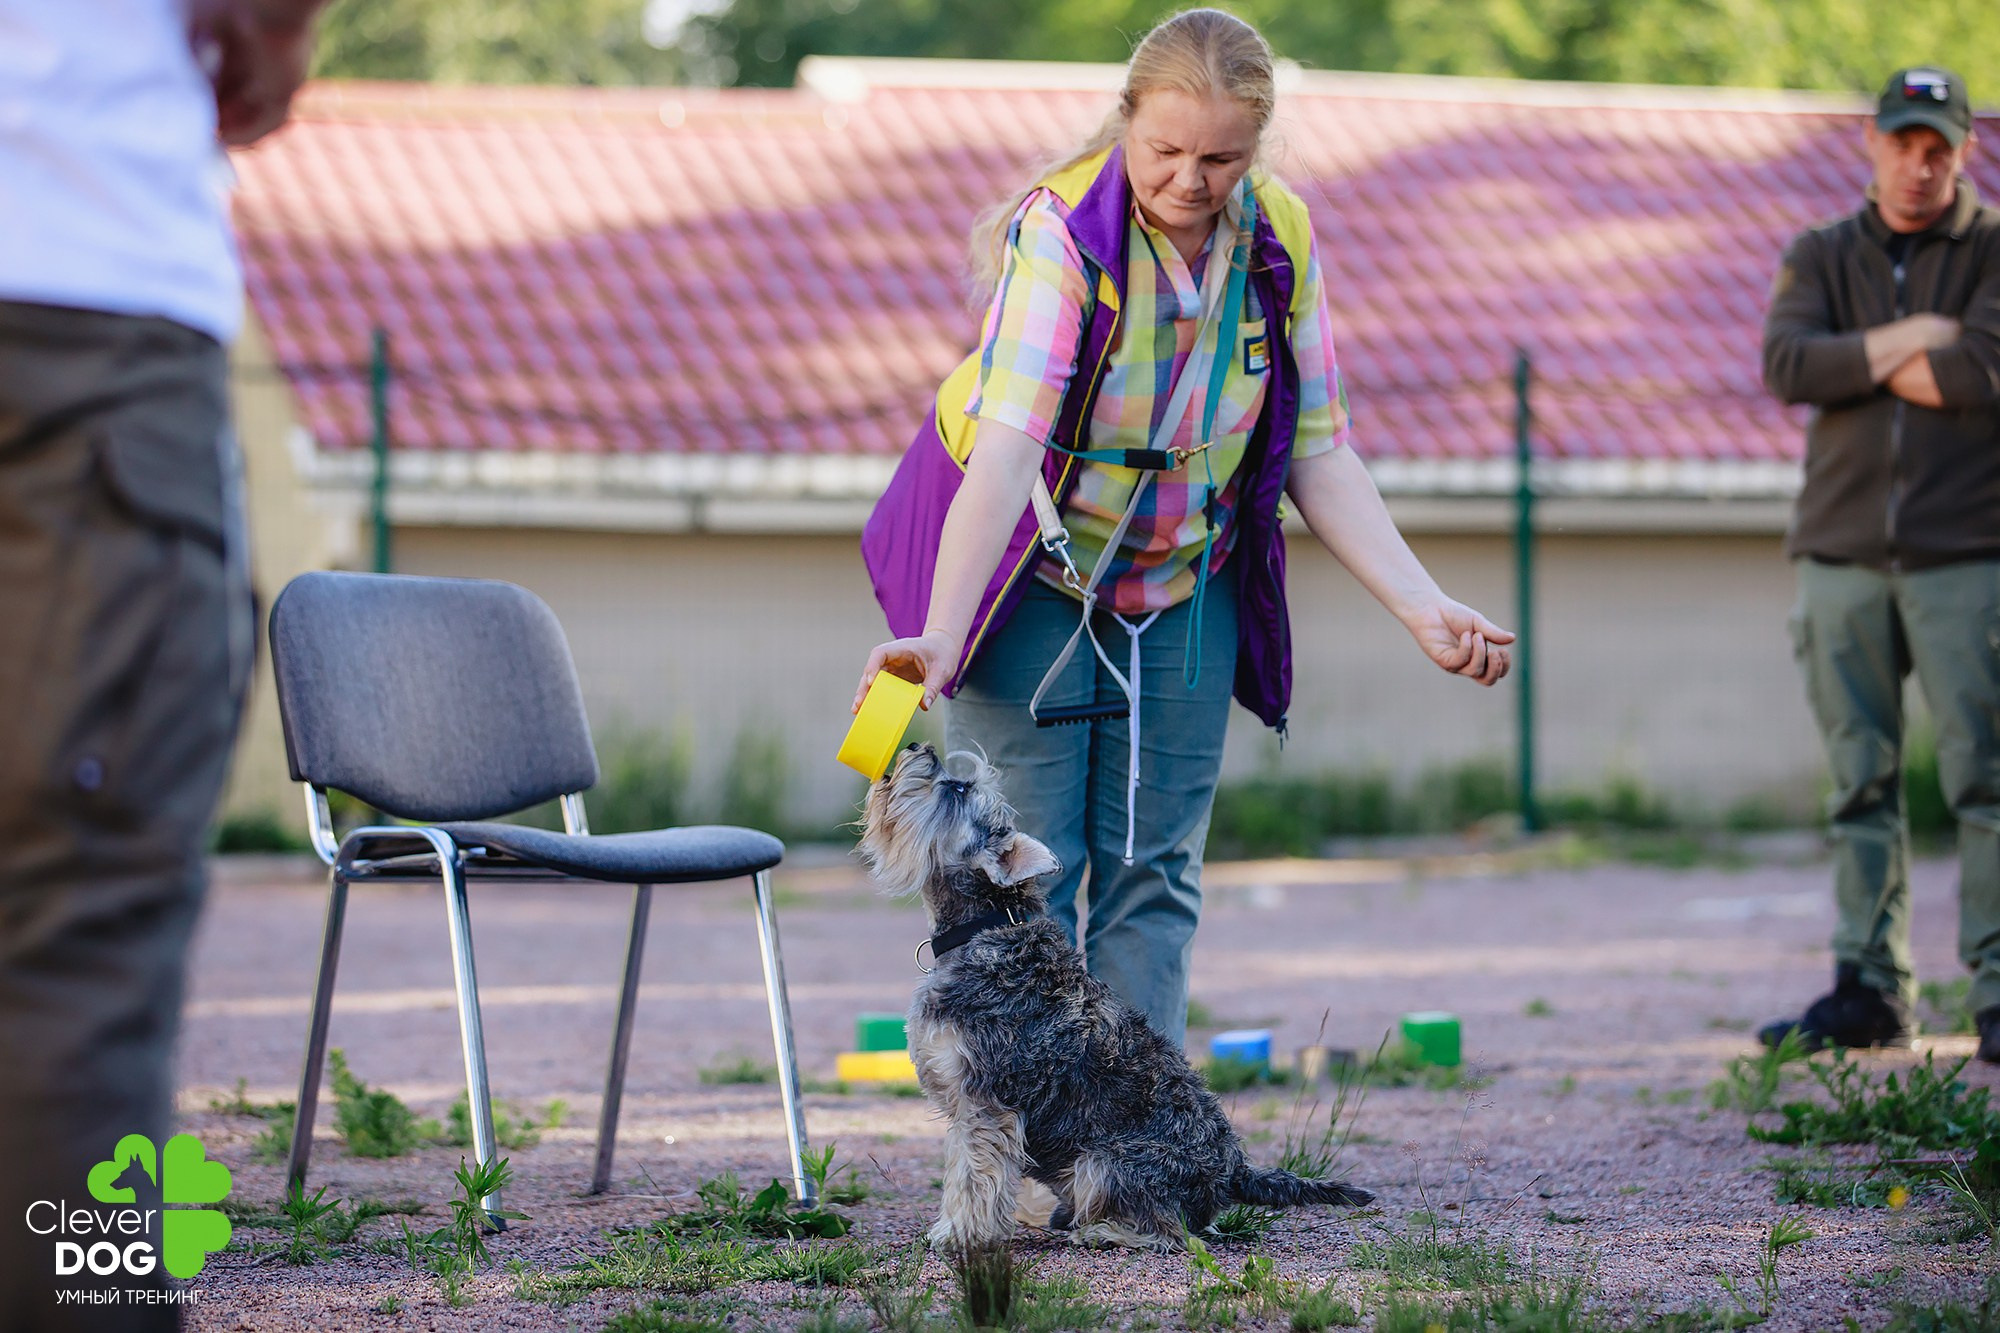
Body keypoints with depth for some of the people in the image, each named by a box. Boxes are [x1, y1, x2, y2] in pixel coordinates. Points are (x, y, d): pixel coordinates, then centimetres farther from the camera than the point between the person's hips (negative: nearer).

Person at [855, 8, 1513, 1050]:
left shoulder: (1280, 241, -11)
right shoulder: (1062, 230, -26)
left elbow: (1320, 458, -5)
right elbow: (1006, 450, -37)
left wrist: (1425, 610, -15)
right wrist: (940, 636, -48)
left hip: (1184, 584, 5)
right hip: (1033, 574, -4)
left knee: (1155, 876, 5)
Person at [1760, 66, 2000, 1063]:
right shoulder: (1821, 258, 14)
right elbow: (1786, 365, -5)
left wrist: (1856, 364, -3)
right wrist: (1905, 344, -10)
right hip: (1843, 553, 3)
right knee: (1861, 784, 4)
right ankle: (1868, 990, 8)